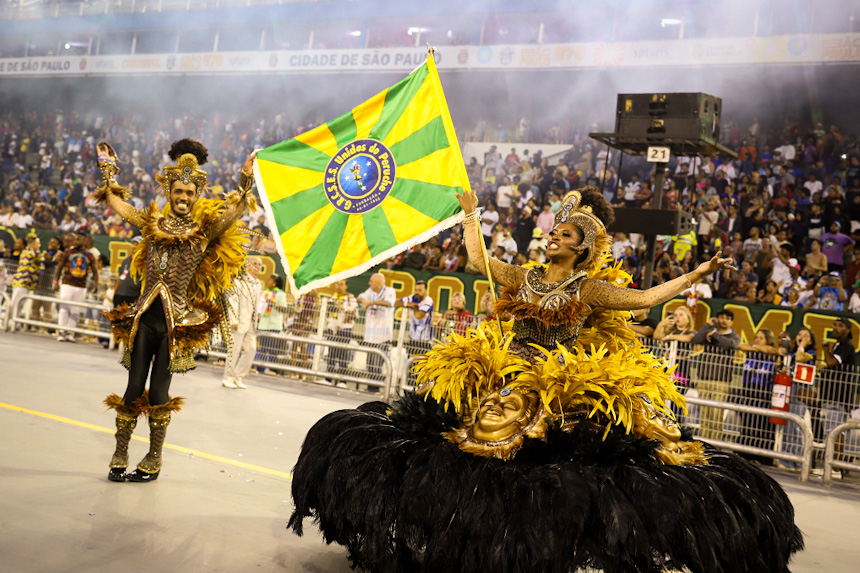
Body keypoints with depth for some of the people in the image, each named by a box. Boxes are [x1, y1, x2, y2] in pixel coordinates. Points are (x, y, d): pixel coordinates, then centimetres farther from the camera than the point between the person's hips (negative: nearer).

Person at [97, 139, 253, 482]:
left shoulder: (206, 229, 0)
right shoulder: (153, 223, 9)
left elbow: (237, 210, -14)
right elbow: (115, 202, 17)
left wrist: (246, 181, -22)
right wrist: (108, 170, 21)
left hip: (177, 322, -2)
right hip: (145, 316, 3)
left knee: (158, 392, 3)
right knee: (134, 388, 4)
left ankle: (153, 460, 17)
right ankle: (119, 457, 16)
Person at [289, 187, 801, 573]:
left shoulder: (590, 289, 2)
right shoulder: (523, 278, 13)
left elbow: (645, 298, -2)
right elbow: (479, 259, 19)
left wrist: (695, 276, -5)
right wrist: (472, 214, 28)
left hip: (566, 385, -3)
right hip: (509, 378, 3)